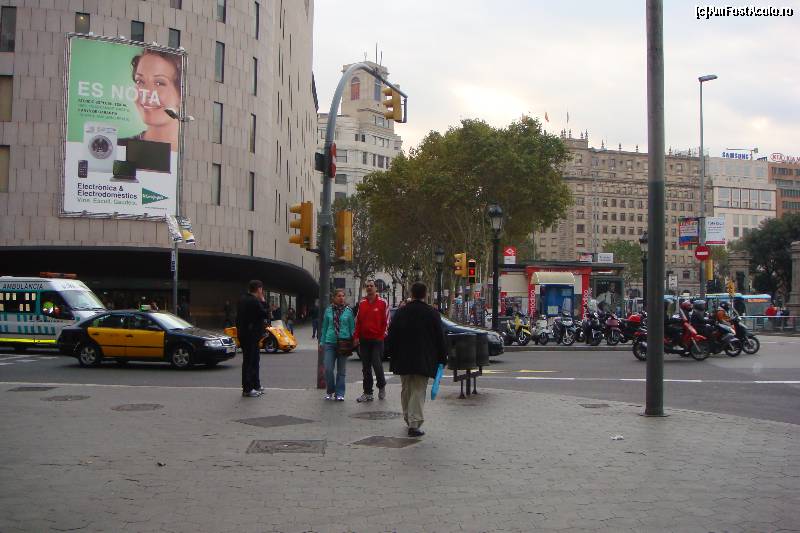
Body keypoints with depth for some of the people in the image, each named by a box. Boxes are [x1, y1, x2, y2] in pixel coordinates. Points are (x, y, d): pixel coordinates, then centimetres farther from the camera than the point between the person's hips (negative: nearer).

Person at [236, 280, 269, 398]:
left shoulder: (242, 299, 11)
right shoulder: (255, 302, -19)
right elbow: (265, 315, -14)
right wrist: (263, 301, -6)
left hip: (243, 334, 10)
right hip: (251, 336, -10)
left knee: (255, 359, 19)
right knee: (249, 361, -4)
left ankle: (255, 385, 29)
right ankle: (247, 389, 1)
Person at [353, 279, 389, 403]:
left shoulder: (382, 303, -2)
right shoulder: (362, 303, 10)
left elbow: (386, 321, -1)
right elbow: (358, 321, 12)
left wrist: (382, 335, -7)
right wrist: (356, 336, 5)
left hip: (377, 339, -4)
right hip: (364, 340, 4)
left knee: (377, 365, -9)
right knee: (366, 368, 7)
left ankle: (381, 386, 17)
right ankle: (367, 393, 13)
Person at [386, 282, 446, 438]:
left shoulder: (401, 312, 2)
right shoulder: (432, 313, -5)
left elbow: (391, 336, 5)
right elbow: (440, 338, -2)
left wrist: (392, 354, 15)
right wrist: (442, 359, 5)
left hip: (403, 359, 3)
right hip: (424, 360, -3)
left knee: (406, 390, 18)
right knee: (418, 390, -1)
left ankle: (408, 418, 30)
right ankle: (414, 423, -8)